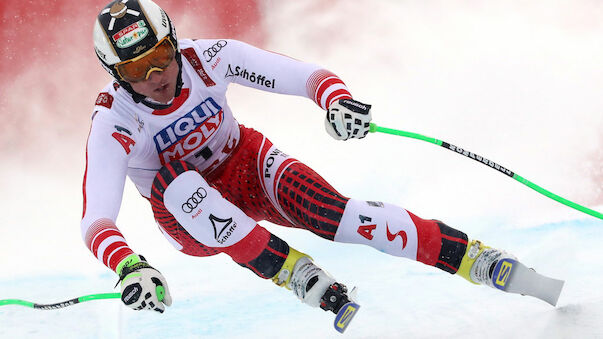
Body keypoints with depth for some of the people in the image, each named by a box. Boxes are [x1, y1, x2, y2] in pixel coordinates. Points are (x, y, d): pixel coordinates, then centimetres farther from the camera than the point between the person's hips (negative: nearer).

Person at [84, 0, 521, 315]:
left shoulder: (206, 58, -21)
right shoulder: (113, 122, -27)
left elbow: (308, 77, -21)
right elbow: (96, 220, -36)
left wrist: (337, 98, -44)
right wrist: (129, 267, -57)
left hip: (246, 164, 1)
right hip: (189, 215, -1)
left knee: (325, 210, -29)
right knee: (172, 177, -37)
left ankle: (473, 257, -30)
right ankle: (289, 268, -33)